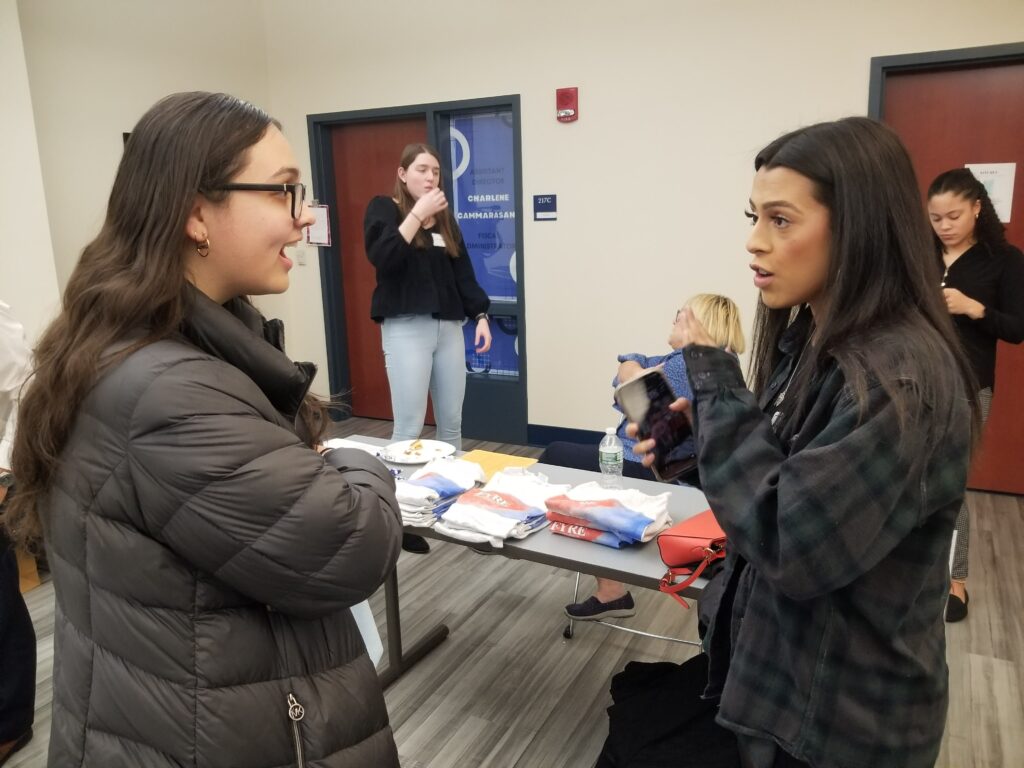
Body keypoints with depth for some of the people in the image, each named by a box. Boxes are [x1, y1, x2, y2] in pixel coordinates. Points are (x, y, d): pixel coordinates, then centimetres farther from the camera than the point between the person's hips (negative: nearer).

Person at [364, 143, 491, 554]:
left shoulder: (445, 217, 18)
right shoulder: (384, 208, 2)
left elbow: (463, 270, 16)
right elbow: (382, 257, -16)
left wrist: (480, 315, 7)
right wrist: (417, 214, -15)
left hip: (448, 327, 6)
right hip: (406, 328, -5)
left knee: (452, 421, 9)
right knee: (409, 427, -7)